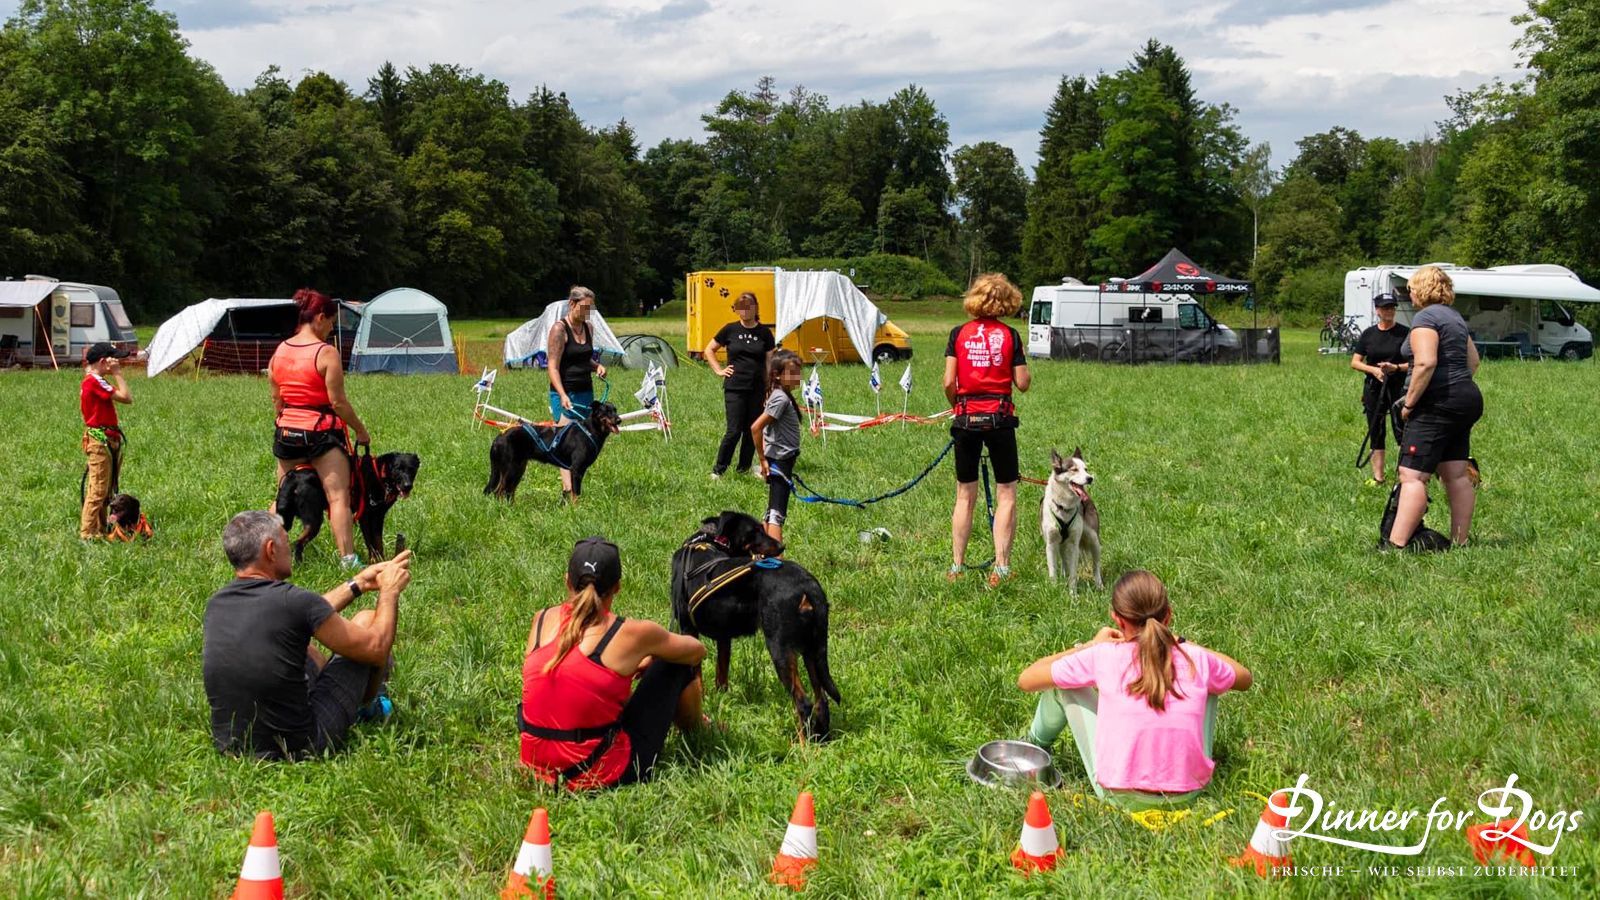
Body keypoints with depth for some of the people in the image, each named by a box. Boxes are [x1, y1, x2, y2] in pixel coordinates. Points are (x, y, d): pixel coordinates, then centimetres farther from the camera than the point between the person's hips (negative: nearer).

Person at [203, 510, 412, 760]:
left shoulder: (215, 604, 0)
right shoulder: (292, 600, -21)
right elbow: (376, 648, -8)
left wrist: (358, 584, 26)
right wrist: (390, 590, 8)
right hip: (299, 747, -6)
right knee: (366, 621, 10)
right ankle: (367, 706, 39)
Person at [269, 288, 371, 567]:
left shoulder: (279, 351, 7)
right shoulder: (327, 353, -12)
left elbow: (276, 400, 13)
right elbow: (337, 402, -13)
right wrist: (361, 430, -3)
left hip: (286, 432, 6)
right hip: (321, 432, -6)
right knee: (338, 497, -7)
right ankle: (347, 558, -14)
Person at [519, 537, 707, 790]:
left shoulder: (542, 620, -1)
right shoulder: (631, 633, -12)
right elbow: (697, 651, 9)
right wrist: (648, 658, 29)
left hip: (538, 769, 5)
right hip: (607, 776, -5)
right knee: (679, 663, 10)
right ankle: (695, 731, 41)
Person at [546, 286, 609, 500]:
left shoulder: (588, 328, 11)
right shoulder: (560, 329, -10)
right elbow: (553, 367, -14)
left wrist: (597, 366, 3)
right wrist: (562, 395, -25)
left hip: (586, 392, 7)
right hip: (565, 393, -7)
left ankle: (571, 485, 11)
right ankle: (568, 490, -19)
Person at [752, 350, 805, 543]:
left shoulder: (784, 396, 11)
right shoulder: (781, 398, -17)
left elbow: (765, 427, 20)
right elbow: (756, 428, -23)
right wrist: (763, 460, -17)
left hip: (782, 461, 10)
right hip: (780, 462, -10)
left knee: (772, 511, 15)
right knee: (777, 513, -12)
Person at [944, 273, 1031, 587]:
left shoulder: (959, 334, 0)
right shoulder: (1010, 335, -2)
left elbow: (948, 382, -4)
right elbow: (1022, 383, -3)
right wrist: (1023, 357, 15)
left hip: (966, 419, 2)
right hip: (1000, 417, -2)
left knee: (965, 496, 11)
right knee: (1006, 494, 5)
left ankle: (957, 566, 13)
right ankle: (1001, 567, -1)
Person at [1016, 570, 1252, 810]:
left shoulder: (1103, 657, -11)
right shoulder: (1197, 660, -5)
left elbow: (1026, 680, 2)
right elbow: (1245, 678, 18)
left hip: (1120, 797, -2)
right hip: (1187, 795, 2)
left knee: (1062, 684, 14)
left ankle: (1036, 745, 43)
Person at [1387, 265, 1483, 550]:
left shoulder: (1425, 317, -11)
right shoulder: (1454, 317, 18)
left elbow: (1425, 363, -23)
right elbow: (1473, 361, 24)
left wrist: (1409, 402, -17)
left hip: (1438, 404, -10)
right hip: (1467, 398, 10)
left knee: (1412, 476, -13)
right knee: (1457, 475, 10)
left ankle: (1396, 545, -19)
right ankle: (1459, 542, 12)